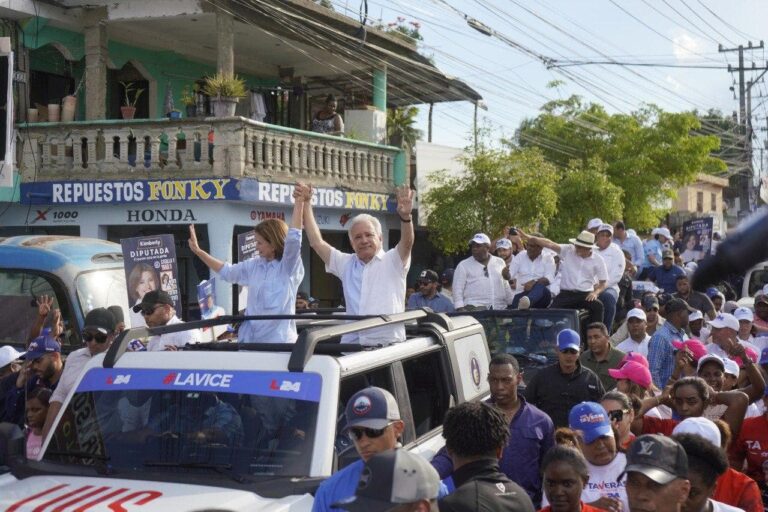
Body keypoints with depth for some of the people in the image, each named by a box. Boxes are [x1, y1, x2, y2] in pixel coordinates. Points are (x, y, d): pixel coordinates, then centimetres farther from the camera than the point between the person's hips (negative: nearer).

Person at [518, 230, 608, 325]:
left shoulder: (598, 260, 2)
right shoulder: (568, 250, 1)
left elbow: (603, 284, 9)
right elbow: (550, 244, -13)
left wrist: (596, 292, -14)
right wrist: (529, 237, -26)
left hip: (586, 294, 0)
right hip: (566, 293, 0)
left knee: (598, 305, -30)